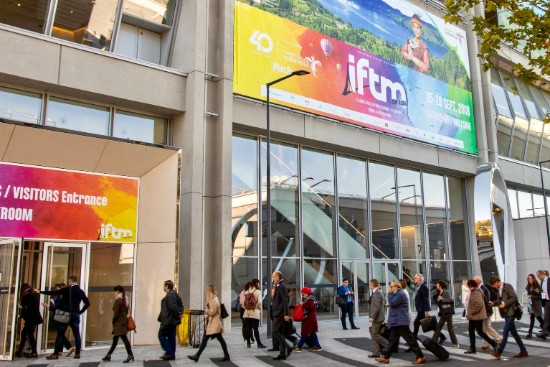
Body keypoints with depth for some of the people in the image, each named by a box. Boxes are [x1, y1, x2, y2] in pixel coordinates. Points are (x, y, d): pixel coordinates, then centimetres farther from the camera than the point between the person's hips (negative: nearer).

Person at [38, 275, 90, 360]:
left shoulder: (66, 289, -6)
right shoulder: (80, 291, 7)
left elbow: (53, 292, -3)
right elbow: (87, 303, 7)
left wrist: (40, 291, 5)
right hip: (76, 315, 4)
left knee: (60, 334, 2)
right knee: (77, 334, 5)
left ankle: (56, 353, 1)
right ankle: (77, 354, 4)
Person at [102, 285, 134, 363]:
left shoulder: (117, 300, -14)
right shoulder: (125, 300, 11)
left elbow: (116, 313, -17)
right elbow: (126, 311, 14)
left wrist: (113, 321, -4)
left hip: (119, 323, -9)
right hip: (124, 321, 9)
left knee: (124, 339, -8)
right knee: (115, 339, 16)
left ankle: (130, 355, -8)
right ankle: (108, 355, 24)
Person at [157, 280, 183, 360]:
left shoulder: (170, 294, -16)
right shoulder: (174, 294, 14)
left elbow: (173, 307, -24)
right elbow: (181, 305, 16)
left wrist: (178, 314, -14)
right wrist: (179, 313, 5)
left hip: (168, 320, -10)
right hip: (172, 320, 10)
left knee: (161, 335, -1)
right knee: (171, 337, 12)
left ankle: (169, 353, -3)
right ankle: (172, 355, 15)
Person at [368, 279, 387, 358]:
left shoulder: (377, 293, -17)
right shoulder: (378, 292, 13)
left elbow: (377, 307, -23)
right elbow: (384, 302, 23)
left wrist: (372, 317, -22)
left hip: (377, 317, -10)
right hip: (376, 317, 10)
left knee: (375, 335, -6)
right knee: (374, 334, 10)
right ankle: (376, 353, 12)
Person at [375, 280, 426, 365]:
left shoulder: (400, 294, -16)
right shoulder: (397, 294, 18)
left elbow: (392, 303, -21)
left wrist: (389, 294, -12)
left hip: (400, 322, -10)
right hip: (396, 321, 11)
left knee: (410, 339, -5)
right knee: (392, 340, 11)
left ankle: (420, 357, 1)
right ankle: (386, 357, 15)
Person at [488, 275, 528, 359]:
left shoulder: (507, 286, -11)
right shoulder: (499, 289, 13)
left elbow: (514, 297, -16)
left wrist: (505, 304, -23)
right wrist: (494, 303, 1)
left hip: (510, 312, -9)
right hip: (506, 313, 9)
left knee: (505, 332, -10)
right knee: (513, 332, 13)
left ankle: (499, 352, -12)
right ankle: (523, 351, 22)